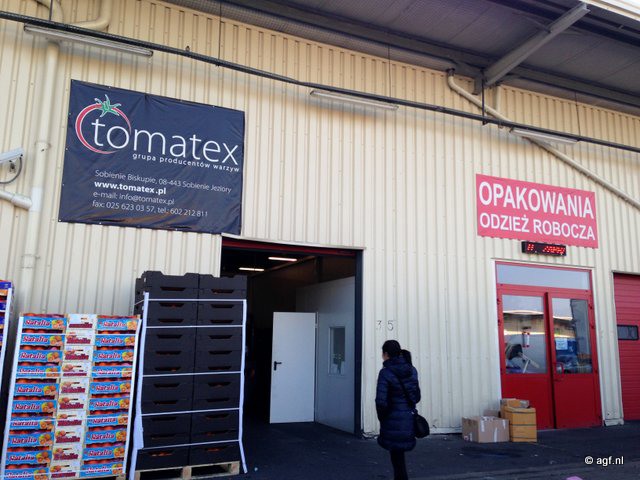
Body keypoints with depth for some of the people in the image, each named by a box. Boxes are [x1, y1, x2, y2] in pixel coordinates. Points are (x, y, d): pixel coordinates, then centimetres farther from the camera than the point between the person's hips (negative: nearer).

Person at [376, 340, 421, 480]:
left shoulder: (386, 373, -16)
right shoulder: (412, 370, 3)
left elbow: (381, 401, -18)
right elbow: (417, 396, 10)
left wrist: (382, 418, -3)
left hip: (393, 421, -6)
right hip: (409, 420, 6)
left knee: (397, 457, 6)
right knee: (398, 454, 22)